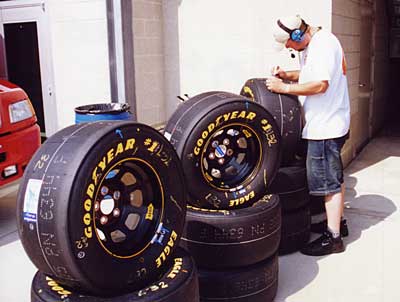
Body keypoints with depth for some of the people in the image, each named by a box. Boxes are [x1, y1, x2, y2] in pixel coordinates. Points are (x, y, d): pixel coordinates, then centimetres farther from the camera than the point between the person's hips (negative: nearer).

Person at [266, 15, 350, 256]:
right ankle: (338, 222, 34)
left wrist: (284, 87, -22)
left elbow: (320, 84, -27)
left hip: (327, 125, -10)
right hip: (325, 124, 10)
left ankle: (333, 237, 5)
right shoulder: (311, 45, 12)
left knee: (329, 181, -4)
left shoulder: (324, 44, -19)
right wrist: (288, 75, 7)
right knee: (334, 177, 19)